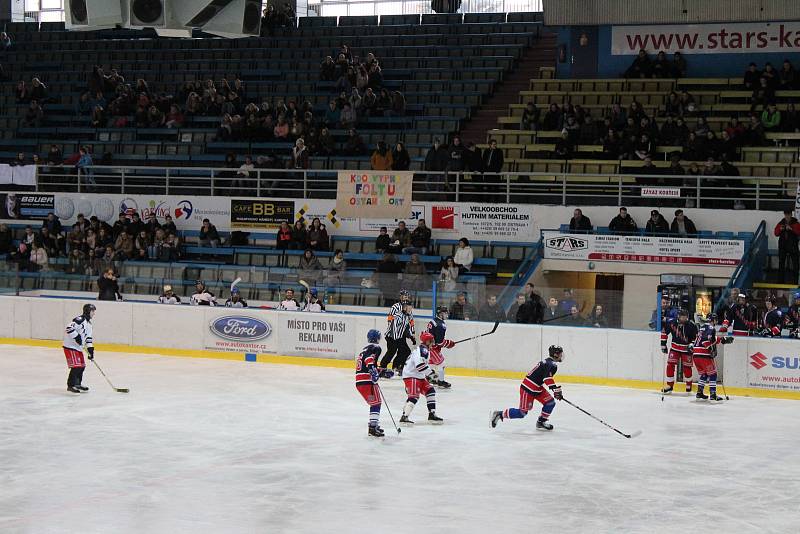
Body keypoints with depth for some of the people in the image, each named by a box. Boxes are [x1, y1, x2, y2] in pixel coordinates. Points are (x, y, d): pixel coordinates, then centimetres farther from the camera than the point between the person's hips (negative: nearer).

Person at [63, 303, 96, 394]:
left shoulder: (89, 324, 16)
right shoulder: (80, 320, -17)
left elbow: (89, 337, 19)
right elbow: (69, 327, -29)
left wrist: (90, 349, 11)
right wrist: (77, 336, -29)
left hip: (78, 347, 10)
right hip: (70, 346, -10)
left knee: (82, 366, 14)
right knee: (76, 366, -15)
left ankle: (77, 384, 26)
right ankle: (71, 385, -12)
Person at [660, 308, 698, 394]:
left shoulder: (692, 326, -14)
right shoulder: (671, 322, -10)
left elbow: (696, 338, -5)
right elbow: (664, 332, 4)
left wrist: (692, 345, -21)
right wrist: (663, 344, 4)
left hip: (686, 349, -2)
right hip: (675, 347, 2)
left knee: (687, 367, -1)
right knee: (670, 365, -6)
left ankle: (689, 385, 21)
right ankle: (669, 386, 4)